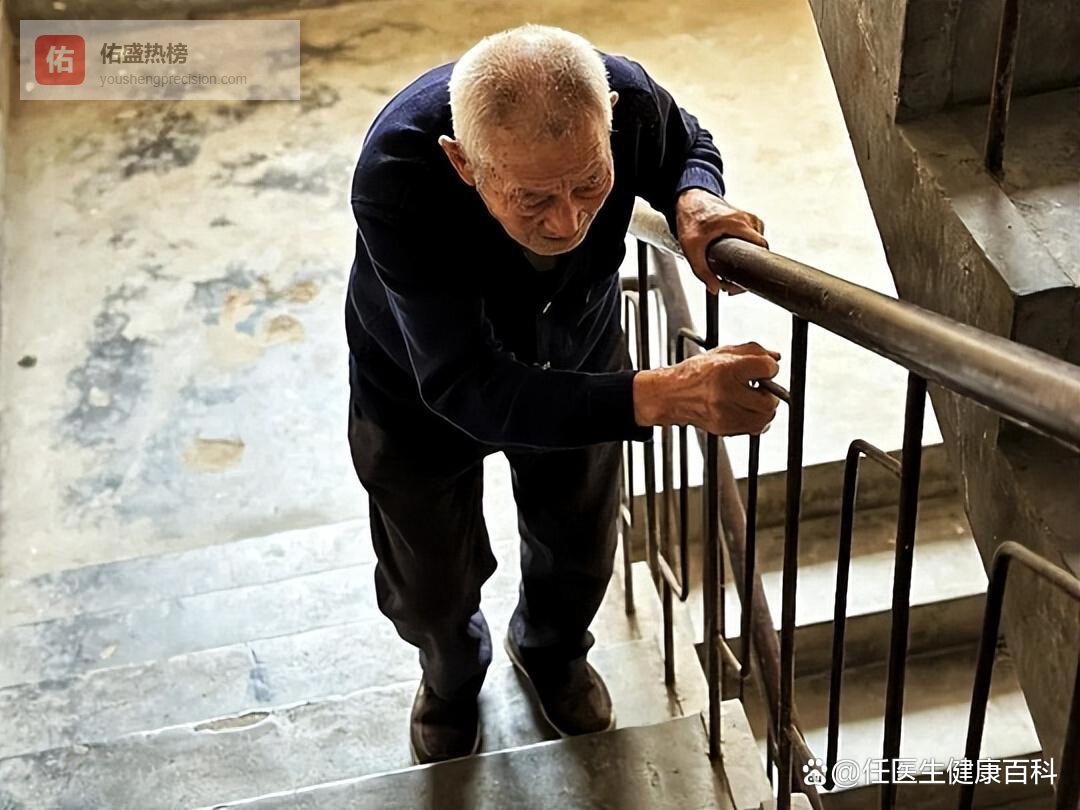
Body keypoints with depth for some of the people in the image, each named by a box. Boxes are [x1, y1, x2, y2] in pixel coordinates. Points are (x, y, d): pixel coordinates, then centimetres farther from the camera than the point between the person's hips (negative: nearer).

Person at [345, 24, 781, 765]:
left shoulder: (626, 97, -33)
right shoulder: (396, 176, -44)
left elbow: (688, 147, -7)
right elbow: (468, 387, -45)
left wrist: (694, 201, -32)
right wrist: (657, 396, -57)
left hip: (578, 358, 3)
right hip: (424, 386, -2)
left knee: (579, 553, 22)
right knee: (433, 590, 16)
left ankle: (551, 650, 59)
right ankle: (452, 681, 54)